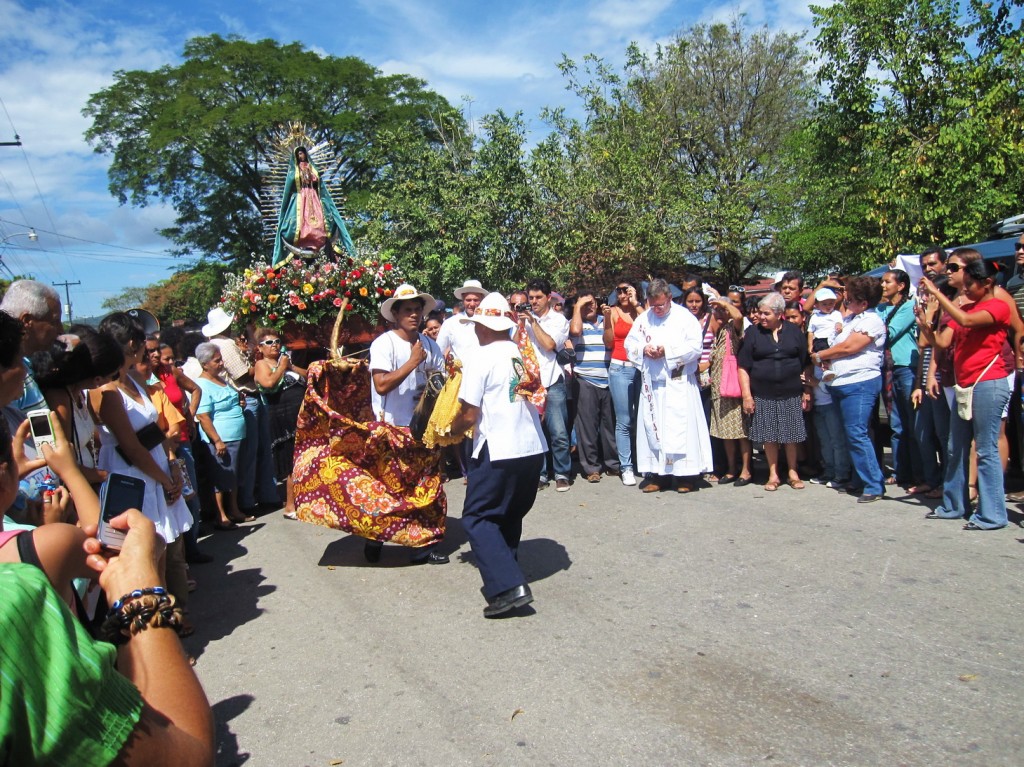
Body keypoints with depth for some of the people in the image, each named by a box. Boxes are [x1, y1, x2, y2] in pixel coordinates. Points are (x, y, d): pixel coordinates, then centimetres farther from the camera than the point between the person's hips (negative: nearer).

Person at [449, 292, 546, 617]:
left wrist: (451, 431, 9)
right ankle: (507, 574, 30)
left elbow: (469, 414, -11)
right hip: (533, 448, 7)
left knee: (477, 518, 2)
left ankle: (508, 587, -9)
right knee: (510, 517, 22)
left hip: (497, 451, -7)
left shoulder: (481, 359, -10)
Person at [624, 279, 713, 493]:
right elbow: (630, 344, 12)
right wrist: (644, 350, -8)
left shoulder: (685, 317, -1)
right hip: (651, 383, 4)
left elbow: (695, 346, -8)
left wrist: (668, 351, -15)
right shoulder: (643, 319, 11)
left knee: (681, 426, -3)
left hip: (679, 383, -4)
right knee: (652, 426, 5)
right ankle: (656, 474, 12)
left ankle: (685, 475, 4)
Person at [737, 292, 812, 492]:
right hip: (764, 396, 0)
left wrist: (807, 391, 4)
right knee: (769, 437, 5)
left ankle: (792, 472, 22)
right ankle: (773, 475, 17)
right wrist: (746, 395, -6)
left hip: (791, 395, 0)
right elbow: (743, 367, -1)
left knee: (791, 436, 7)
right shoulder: (752, 333, 1)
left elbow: (805, 365, 7)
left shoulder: (795, 332, 4)